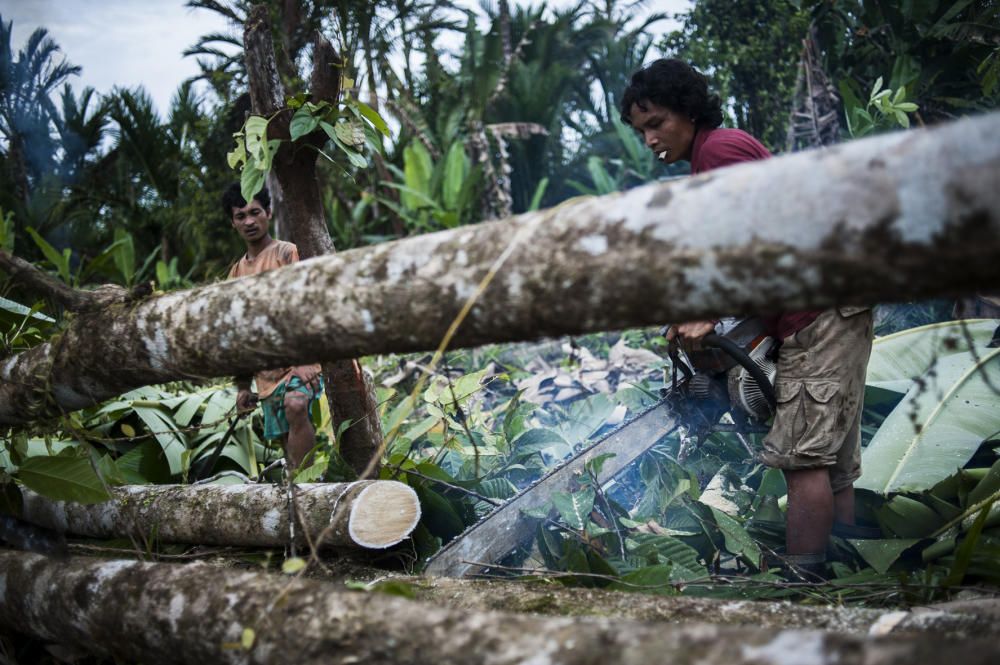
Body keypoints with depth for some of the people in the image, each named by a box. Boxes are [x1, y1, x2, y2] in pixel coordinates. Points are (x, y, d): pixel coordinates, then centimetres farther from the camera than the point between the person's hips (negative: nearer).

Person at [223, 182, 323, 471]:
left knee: (296, 406, -32)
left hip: (297, 362, -6)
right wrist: (243, 385, 15)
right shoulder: (237, 272, 17)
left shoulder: (287, 253, -1)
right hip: (267, 374, 6)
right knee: (288, 442, 3)